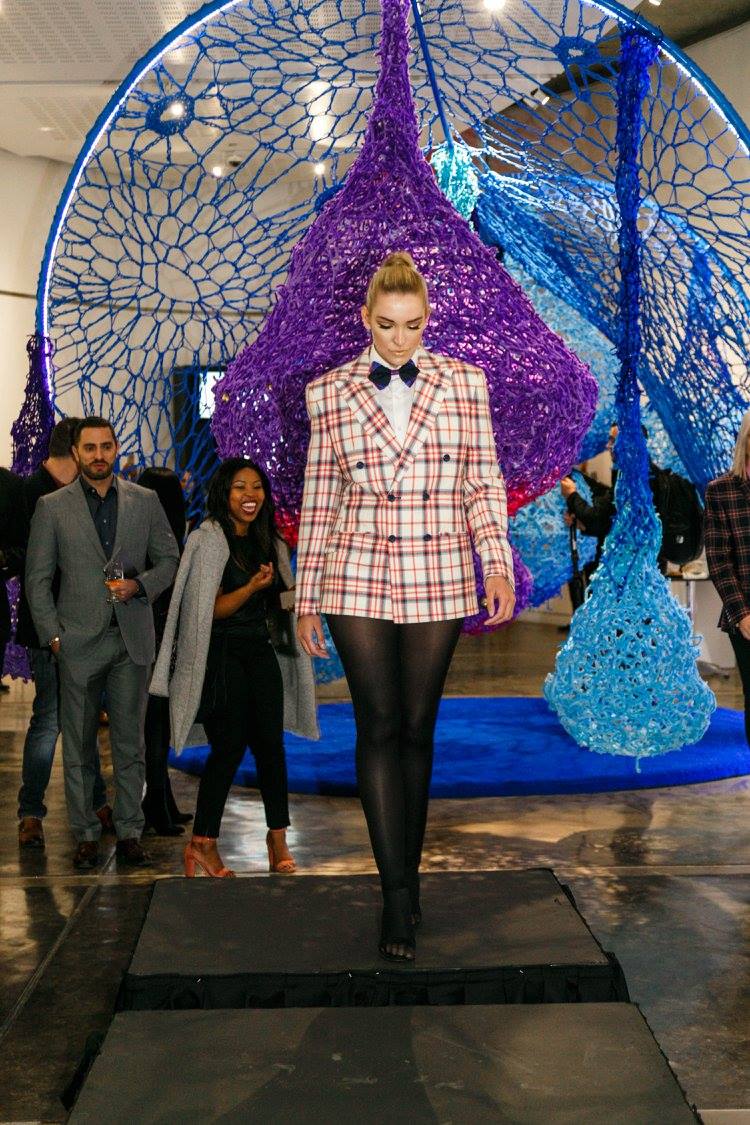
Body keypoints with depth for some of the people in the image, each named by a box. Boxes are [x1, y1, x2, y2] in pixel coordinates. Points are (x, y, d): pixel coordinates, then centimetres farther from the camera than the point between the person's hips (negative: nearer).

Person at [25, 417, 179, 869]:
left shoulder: (145, 501, 8)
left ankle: (130, 832, 12)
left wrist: (140, 585, -7)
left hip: (133, 638, 1)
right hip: (79, 641, -1)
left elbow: (169, 559, 12)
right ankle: (86, 834, 12)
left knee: (130, 742, 5)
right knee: (79, 744, 4)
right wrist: (52, 634, -3)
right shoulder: (52, 506, 4)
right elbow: (37, 578, 5)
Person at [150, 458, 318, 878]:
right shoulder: (208, 541, -7)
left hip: (261, 651, 6)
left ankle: (278, 838, 5)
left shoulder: (268, 542, 13)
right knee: (230, 746, -7)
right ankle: (203, 842, 4)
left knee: (270, 743, -1)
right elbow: (213, 609, -11)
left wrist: (299, 596, 3)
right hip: (222, 653, -6)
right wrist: (253, 586, -26)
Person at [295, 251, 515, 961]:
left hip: (438, 581, 1)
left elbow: (483, 483, 6)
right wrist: (307, 596, 7)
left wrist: (497, 563, -7)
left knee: (417, 729, 8)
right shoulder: (328, 394, 4)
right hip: (357, 579, -1)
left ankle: (406, 875, 23)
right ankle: (398, 896, 0)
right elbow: (317, 500, 6)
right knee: (378, 729, -4)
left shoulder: (464, 383, 5)